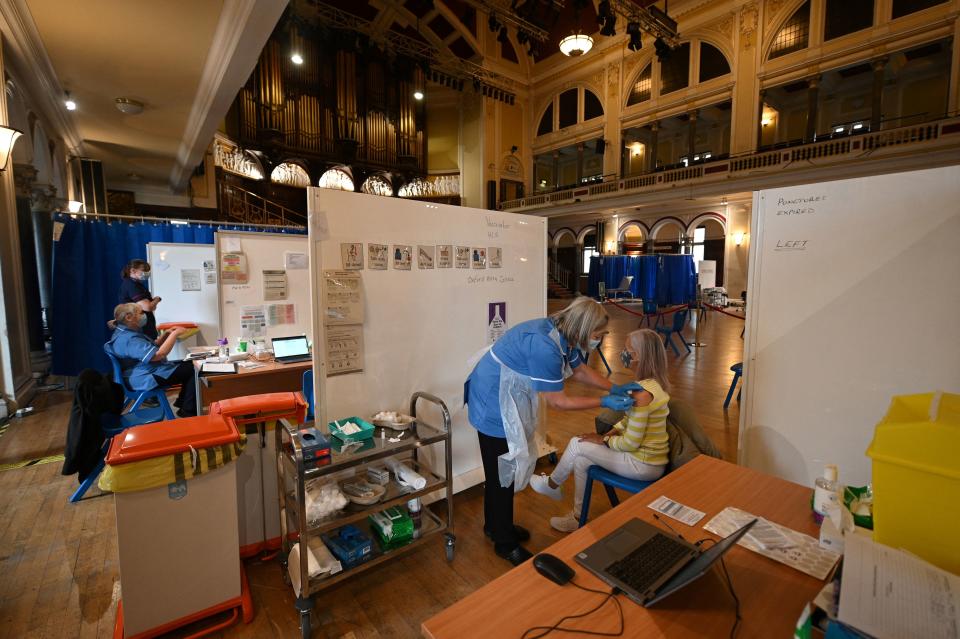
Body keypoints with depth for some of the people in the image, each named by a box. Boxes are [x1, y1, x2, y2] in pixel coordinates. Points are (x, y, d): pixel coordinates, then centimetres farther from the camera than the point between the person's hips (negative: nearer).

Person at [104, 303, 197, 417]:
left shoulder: (125, 332, 13)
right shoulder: (129, 339, -24)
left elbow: (152, 348, 21)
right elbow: (158, 354, -31)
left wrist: (167, 335, 5)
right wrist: (175, 334, -22)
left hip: (148, 371, 11)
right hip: (145, 379, -11)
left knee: (189, 365, 12)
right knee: (193, 369, -15)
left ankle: (182, 403, 14)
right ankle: (188, 412, -9)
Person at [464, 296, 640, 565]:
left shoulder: (562, 334, -3)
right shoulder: (544, 347, -33)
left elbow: (580, 370, 12)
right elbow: (558, 401, -24)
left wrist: (615, 388, 3)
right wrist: (605, 402, -17)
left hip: (504, 401, 10)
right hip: (494, 406, -10)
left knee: (502, 469, 23)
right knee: (502, 472, 6)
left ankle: (495, 525, 43)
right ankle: (505, 543, 27)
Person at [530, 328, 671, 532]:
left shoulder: (642, 393, -29)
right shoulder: (654, 383, 2)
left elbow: (630, 443, -24)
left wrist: (603, 440, -9)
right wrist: (610, 433, 4)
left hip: (644, 465, -8)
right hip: (652, 458, 8)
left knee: (577, 444, 0)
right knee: (582, 459, 12)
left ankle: (551, 484, 26)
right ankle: (578, 517, 27)